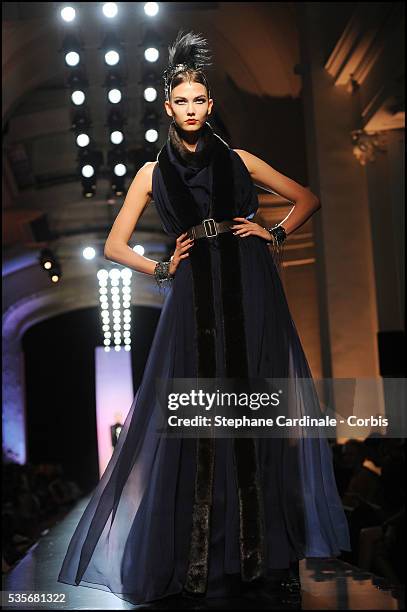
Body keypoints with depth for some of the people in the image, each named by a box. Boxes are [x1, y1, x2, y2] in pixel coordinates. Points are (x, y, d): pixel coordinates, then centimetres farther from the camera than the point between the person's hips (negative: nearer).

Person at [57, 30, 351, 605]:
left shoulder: (239, 160, 13)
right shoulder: (153, 173, 13)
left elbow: (308, 199, 19)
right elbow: (114, 245, 14)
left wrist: (274, 235, 4)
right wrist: (163, 268, 1)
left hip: (251, 295, 0)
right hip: (195, 300, 0)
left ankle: (263, 543, 10)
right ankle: (201, 554, 4)